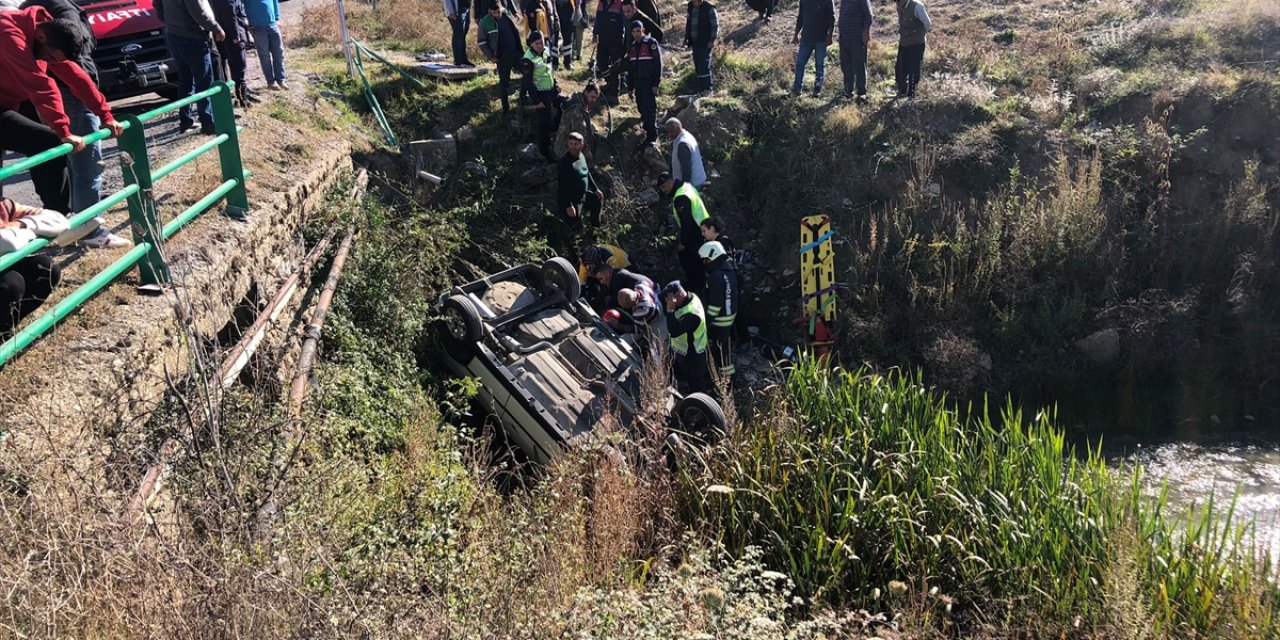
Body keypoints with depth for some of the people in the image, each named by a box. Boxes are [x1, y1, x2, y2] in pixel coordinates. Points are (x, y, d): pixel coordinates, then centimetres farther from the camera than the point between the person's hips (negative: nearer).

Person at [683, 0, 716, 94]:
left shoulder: (709, 8, -10)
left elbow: (715, 25, -9)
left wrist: (712, 40, -15)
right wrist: (686, 38, 16)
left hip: (705, 43, -7)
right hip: (694, 42, 7)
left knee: (704, 66, -10)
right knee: (697, 66, 9)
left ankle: (707, 89, -4)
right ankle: (701, 89, 15)